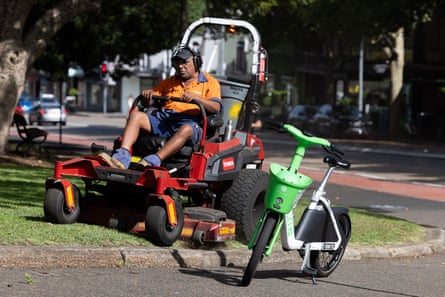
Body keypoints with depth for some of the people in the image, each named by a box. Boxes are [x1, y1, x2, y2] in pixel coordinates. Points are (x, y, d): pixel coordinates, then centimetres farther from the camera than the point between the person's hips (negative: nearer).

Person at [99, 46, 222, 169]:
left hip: (190, 122, -5)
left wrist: (196, 98, -19)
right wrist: (147, 94, 2)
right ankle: (121, 159, -39)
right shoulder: (169, 82, 30)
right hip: (163, 118, 5)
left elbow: (216, 108, -3)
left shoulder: (210, 82, 14)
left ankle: (152, 162, -58)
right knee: (136, 115, -19)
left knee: (186, 129, -41)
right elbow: (150, 101, 26)